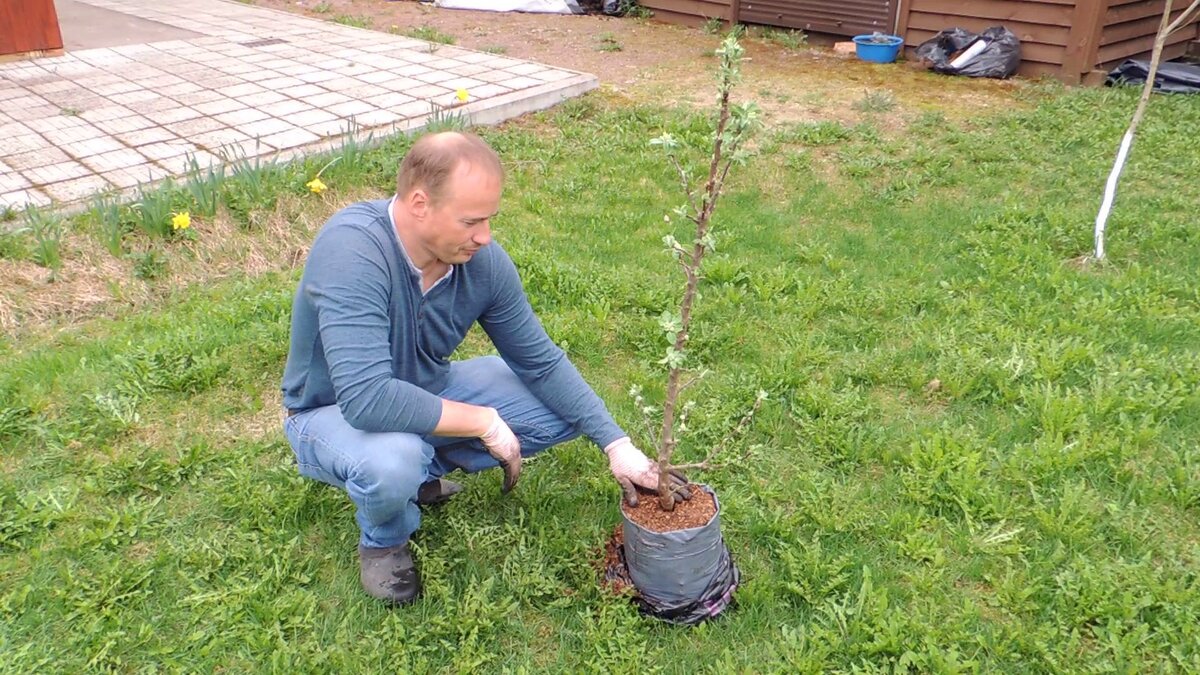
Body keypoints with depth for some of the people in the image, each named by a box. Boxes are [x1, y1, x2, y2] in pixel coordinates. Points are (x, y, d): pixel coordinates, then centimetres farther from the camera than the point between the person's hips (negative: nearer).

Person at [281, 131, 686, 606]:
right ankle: (382, 542, -2)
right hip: (333, 413, -5)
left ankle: (424, 468, 9)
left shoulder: (482, 259, -17)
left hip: (428, 392, 6)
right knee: (392, 462, -40)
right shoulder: (352, 249, -35)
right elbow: (365, 399, -42)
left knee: (565, 409, -5)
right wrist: (484, 423, -32)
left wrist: (616, 444, -12)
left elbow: (541, 361, -6)